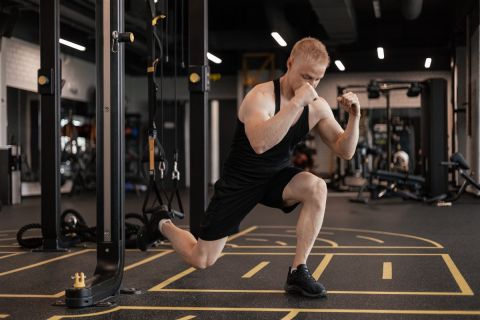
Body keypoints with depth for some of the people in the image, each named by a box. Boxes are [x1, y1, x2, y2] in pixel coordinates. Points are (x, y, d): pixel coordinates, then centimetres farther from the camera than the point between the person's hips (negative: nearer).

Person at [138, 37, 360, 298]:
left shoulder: (317, 106, -9)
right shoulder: (261, 96, -27)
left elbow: (345, 151, -6)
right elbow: (260, 143, -46)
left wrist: (354, 117, -24)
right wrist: (296, 102, -45)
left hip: (277, 176, 5)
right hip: (240, 180, -4)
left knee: (317, 188, -30)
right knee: (200, 260, 0)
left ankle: (297, 272, -19)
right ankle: (164, 226, 34)